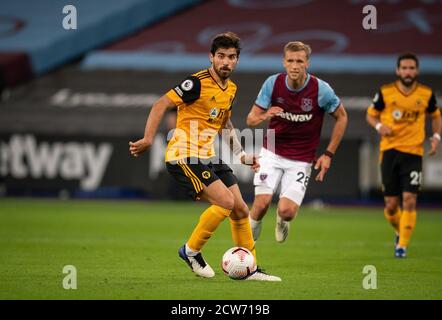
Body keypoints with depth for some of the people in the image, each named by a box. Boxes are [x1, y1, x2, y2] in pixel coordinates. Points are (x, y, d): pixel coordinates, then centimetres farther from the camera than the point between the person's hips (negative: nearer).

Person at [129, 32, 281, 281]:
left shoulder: (231, 89, 11)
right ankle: (191, 251, -3)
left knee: (241, 209, 6)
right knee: (225, 201, -20)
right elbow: (161, 105, -15)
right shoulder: (198, 83, -15)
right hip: (185, 156, -8)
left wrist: (241, 153, 17)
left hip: (209, 157, 8)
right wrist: (148, 139, -23)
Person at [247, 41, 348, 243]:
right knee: (262, 203, -17)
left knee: (286, 211, -16)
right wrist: (264, 116, -27)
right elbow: (251, 119, -3)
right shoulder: (272, 83, -9)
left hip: (301, 160, -1)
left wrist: (328, 154, -2)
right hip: (272, 153, 1)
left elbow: (341, 117, 1)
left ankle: (282, 219, 23)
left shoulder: (321, 89, -14)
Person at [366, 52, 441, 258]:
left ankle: (402, 245, -2)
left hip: (414, 153, 0)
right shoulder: (386, 93, -3)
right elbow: (371, 114, 10)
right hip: (390, 151, 0)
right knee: (391, 205, 2)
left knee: (409, 200, -12)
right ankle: (400, 231, 33)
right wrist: (379, 126, -11)